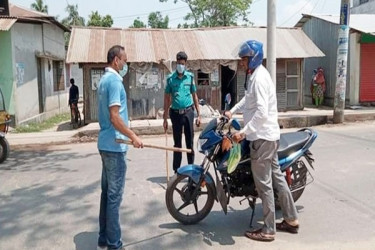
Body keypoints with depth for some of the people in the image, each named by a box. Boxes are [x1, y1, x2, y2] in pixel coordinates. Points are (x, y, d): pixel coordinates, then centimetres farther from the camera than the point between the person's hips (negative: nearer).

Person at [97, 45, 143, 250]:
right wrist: (133, 136, -15)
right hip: (115, 145, -10)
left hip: (106, 144, 10)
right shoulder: (114, 80, -15)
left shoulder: (104, 80, 15)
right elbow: (114, 117, -22)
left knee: (107, 193, 15)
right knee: (114, 195, -2)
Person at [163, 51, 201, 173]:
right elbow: (167, 99, 4)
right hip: (176, 113, 0)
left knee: (190, 142, 5)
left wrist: (198, 114, 4)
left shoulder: (190, 76, 4)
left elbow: (194, 95, 8)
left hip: (188, 112, 0)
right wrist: (165, 118, 2)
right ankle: (176, 170, 17)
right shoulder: (170, 78, 1)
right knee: (177, 143, 8)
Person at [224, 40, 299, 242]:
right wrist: (232, 111, 19)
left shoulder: (259, 78, -19)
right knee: (276, 176, 17)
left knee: (263, 183, -2)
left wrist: (243, 132, -27)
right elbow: (248, 98, 29)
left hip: (262, 137, -10)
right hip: (269, 135, 10)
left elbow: (262, 112, -28)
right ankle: (291, 220, 29)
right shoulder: (255, 75, 13)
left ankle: (268, 230, 10)